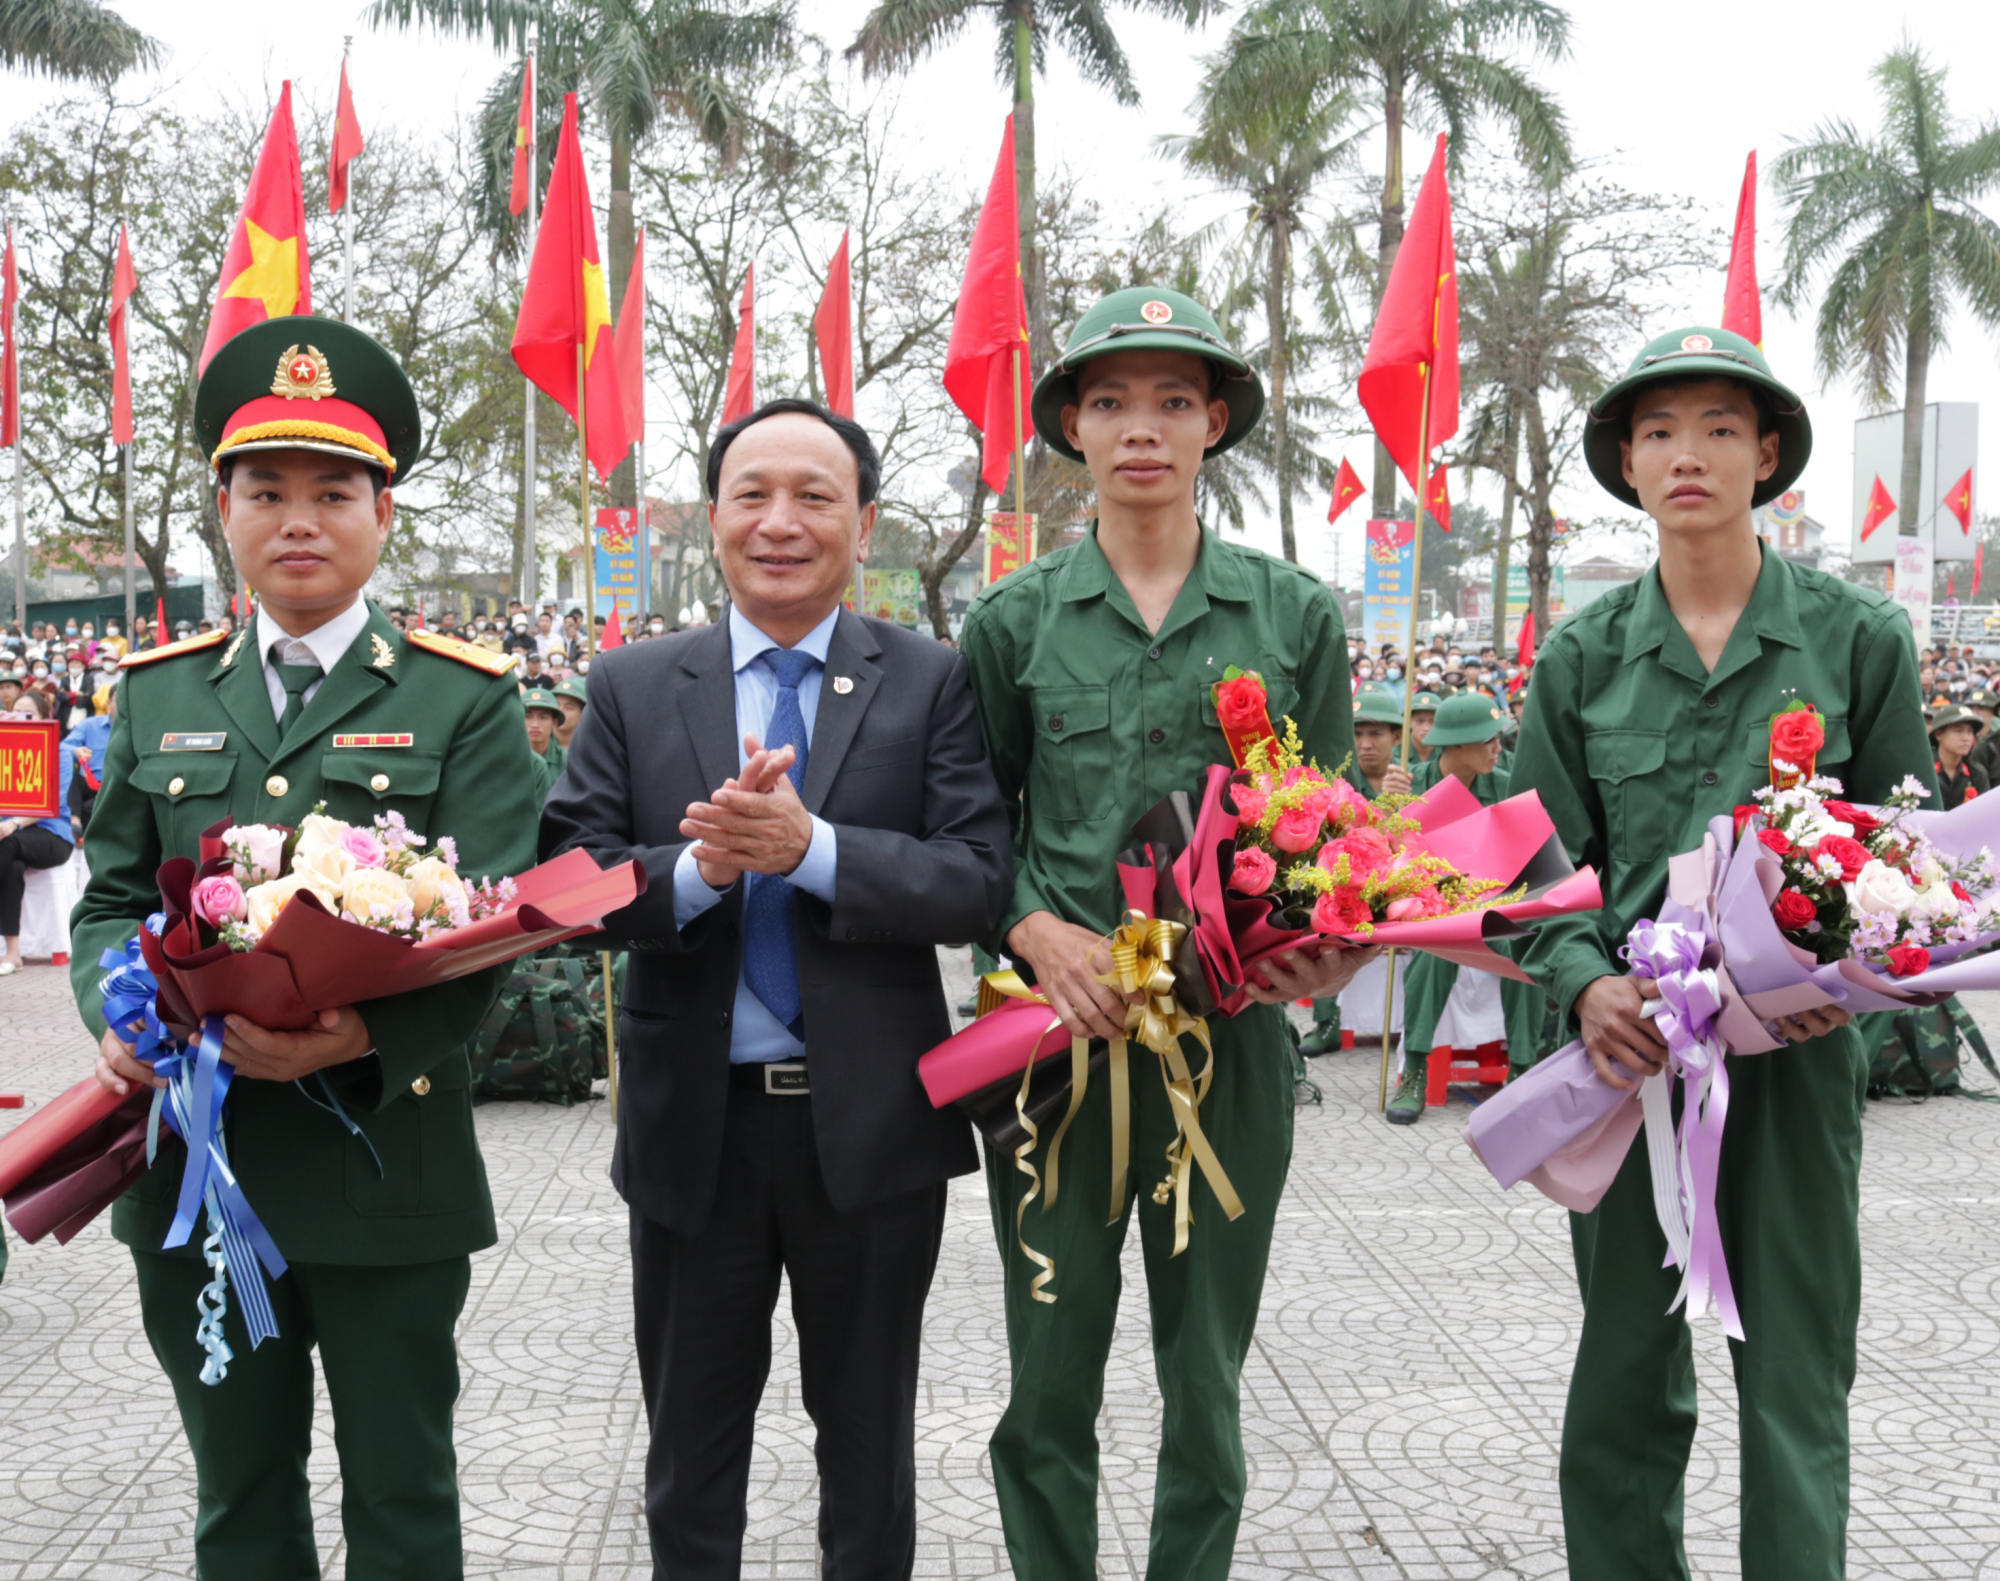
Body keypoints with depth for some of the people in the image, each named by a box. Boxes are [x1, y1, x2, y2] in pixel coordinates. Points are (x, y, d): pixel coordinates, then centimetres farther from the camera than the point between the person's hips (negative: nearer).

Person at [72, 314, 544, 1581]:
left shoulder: (464, 699, -2)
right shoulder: (159, 694, 10)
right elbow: (111, 898, 10)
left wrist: (364, 1035, -27)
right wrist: (120, 1012, -12)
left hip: (391, 1161, -3)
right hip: (195, 1166, 3)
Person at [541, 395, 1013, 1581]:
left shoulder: (932, 683, -2)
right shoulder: (633, 688, 2)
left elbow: (978, 882, -12)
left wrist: (810, 846, -25)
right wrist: (698, 867, -23)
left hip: (871, 1124, -1)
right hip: (693, 1125, 1)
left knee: (871, 1456, 17)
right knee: (691, 1460, 17)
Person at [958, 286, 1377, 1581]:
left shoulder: (1296, 616, 4)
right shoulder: (1012, 620, 3)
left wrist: (1324, 951, -11)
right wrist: (1039, 932, -12)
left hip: (1233, 1032, 1)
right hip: (1054, 1033, 0)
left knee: (1207, 1379, 12)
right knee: (1051, 1380, 9)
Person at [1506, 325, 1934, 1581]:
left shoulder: (1860, 638, 1)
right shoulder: (1583, 656, 5)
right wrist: (1587, 984, -12)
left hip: (1796, 1049, -1)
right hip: (1631, 1048, 2)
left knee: (1797, 1376, 5)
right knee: (1626, 1372, 10)